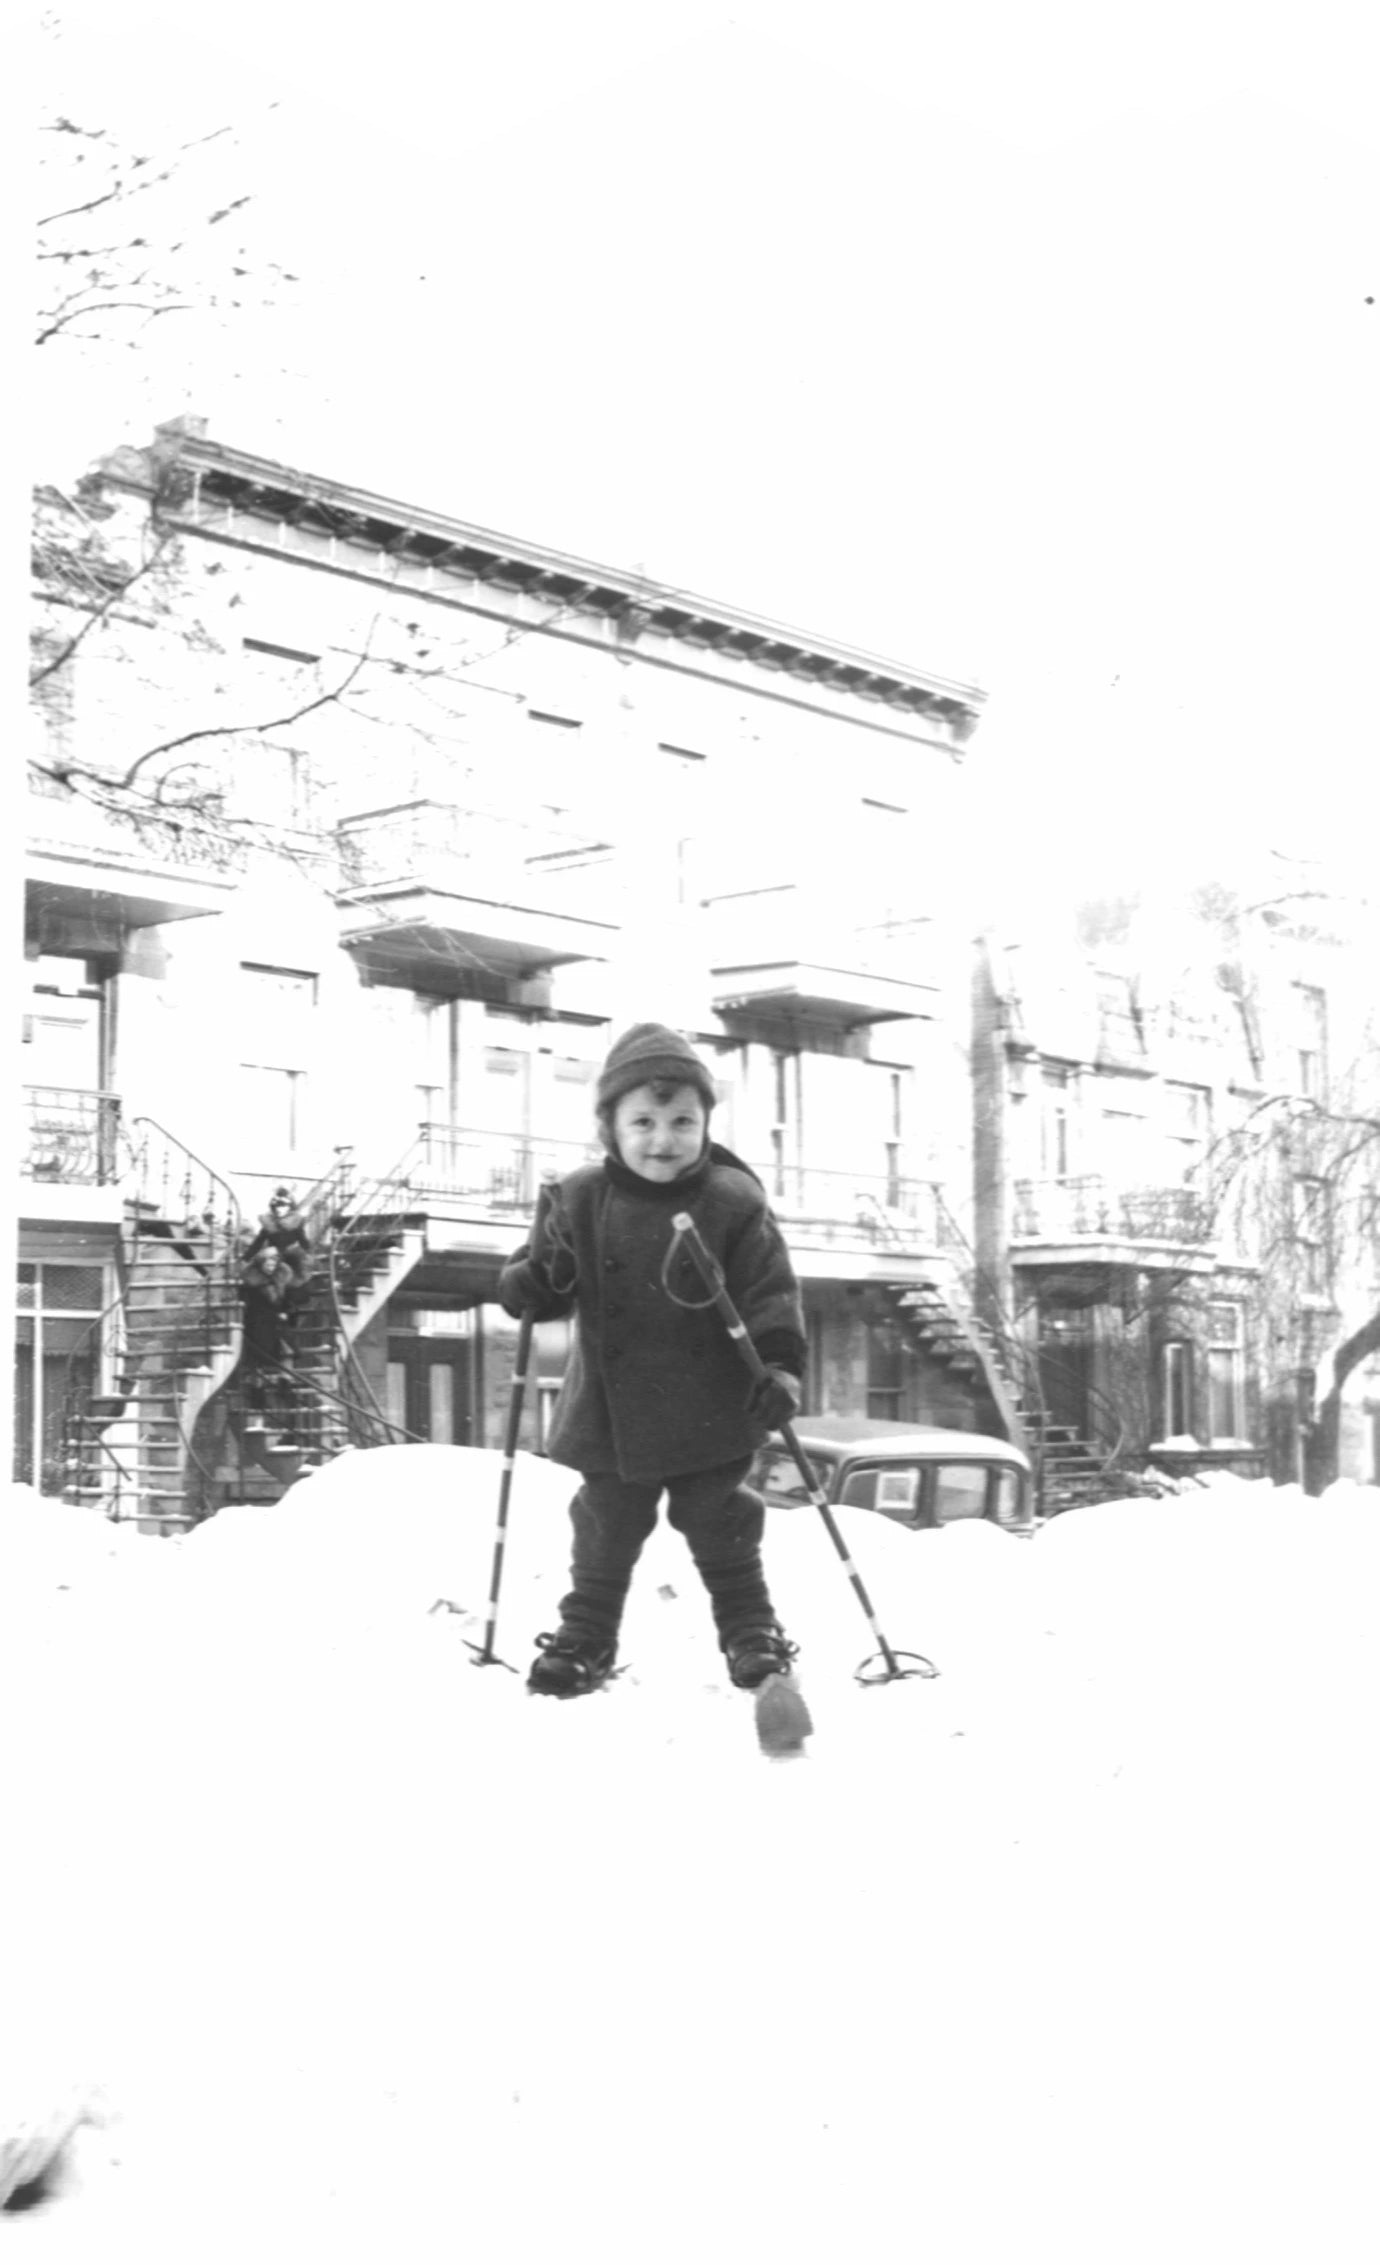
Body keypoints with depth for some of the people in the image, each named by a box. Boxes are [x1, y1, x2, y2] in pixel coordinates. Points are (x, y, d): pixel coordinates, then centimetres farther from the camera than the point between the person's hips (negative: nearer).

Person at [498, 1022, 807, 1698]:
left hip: (710, 1412, -2)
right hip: (609, 1413, 2)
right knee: (604, 1530, 14)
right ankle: (586, 1632, 30)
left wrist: (779, 1365, -22)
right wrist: (532, 1284, -18)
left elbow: (771, 1291, -10)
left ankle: (750, 1626, 28)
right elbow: (539, 1284, 5)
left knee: (720, 1527, 10)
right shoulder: (577, 1202, -5)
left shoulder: (732, 1202, -12)